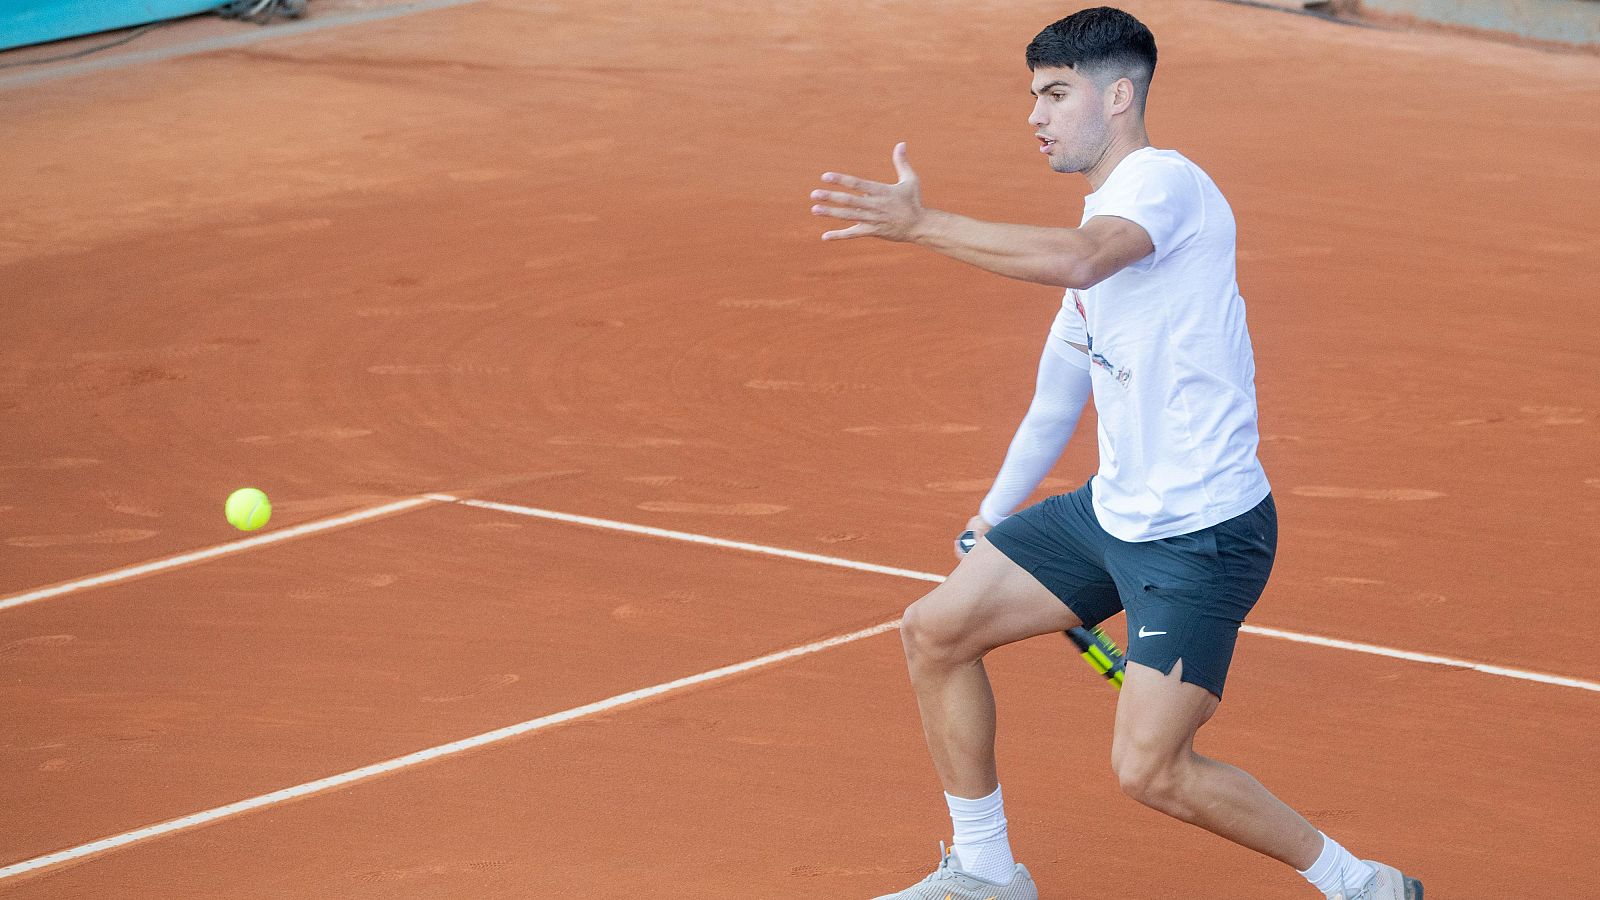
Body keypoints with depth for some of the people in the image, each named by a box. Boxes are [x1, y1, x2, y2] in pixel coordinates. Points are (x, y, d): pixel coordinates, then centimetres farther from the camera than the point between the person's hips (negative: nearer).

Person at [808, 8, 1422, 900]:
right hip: (1112, 510, 10)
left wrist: (922, 224, -39)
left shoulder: (1163, 181, -15)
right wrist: (993, 518, 28)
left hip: (1203, 531, -10)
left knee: (1150, 769, -14)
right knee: (936, 629, 8)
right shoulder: (1099, 227, 15)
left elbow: (1077, 260, -39)